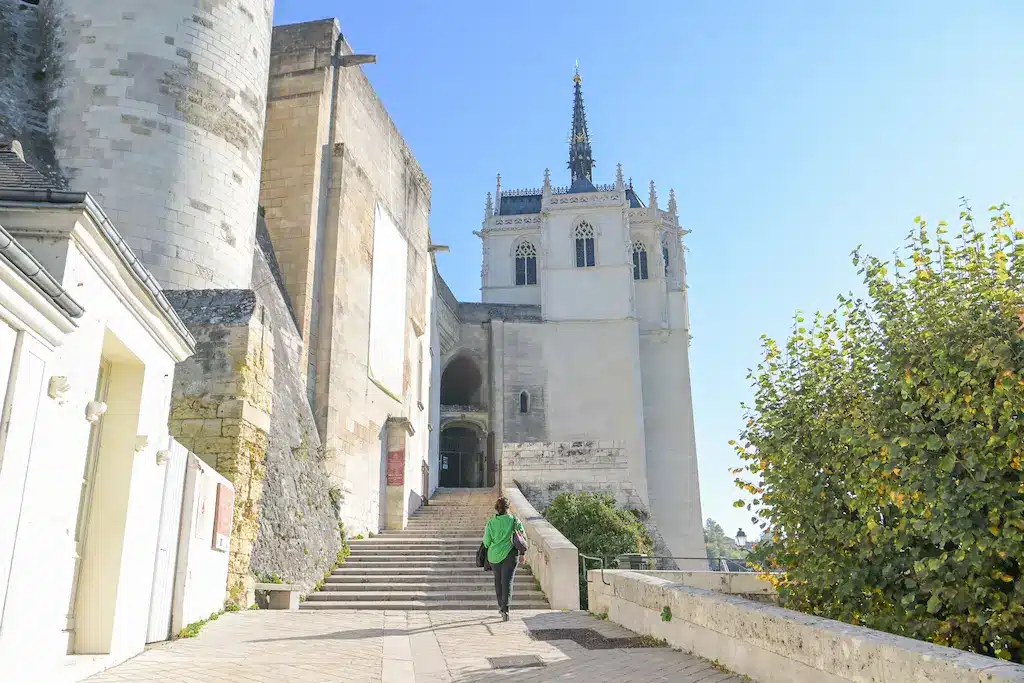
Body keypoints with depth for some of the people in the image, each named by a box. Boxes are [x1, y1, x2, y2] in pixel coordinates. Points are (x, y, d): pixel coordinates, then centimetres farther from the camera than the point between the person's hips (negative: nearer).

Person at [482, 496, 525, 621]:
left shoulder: (491, 522, -3)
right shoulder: (514, 520, -4)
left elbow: (486, 542, -3)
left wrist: (485, 533, 18)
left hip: (494, 555, 2)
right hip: (510, 554, -2)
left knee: (498, 580, 19)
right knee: (507, 581, -3)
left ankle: (501, 606, 31)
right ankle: (505, 609, -18)